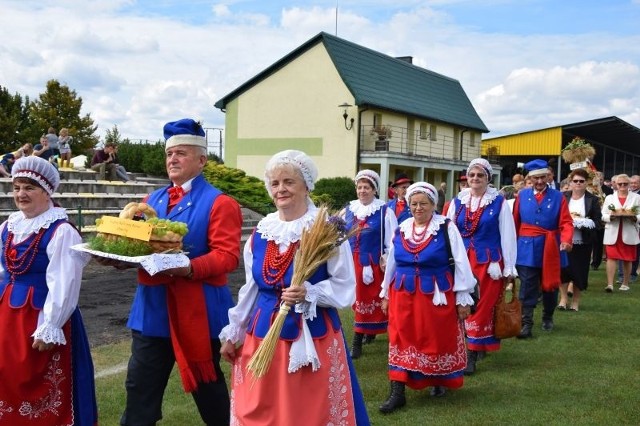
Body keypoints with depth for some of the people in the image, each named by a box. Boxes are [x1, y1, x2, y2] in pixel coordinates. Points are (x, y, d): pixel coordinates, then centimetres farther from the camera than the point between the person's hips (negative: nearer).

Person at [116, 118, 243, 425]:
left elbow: (227, 256, -17)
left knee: (206, 385, 11)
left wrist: (189, 268, -31)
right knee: (140, 388, 10)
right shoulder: (152, 200, 13)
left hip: (197, 309, -5)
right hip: (152, 308, 6)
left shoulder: (219, 203, -8)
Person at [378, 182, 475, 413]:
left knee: (438, 340, 10)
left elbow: (460, 264, -6)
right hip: (404, 294, 4)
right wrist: (386, 293, 17)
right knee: (401, 340, 1)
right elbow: (391, 264, 15)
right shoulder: (401, 230, 5)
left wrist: (463, 297, -7)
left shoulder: (446, 228, -8)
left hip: (438, 295, -3)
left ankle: (439, 382, 32)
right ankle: (397, 392, 5)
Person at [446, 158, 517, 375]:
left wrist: (509, 268, -1)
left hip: (489, 263, -3)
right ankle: (476, 348, 20)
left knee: (483, 306, -1)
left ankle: (471, 355, 4)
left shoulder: (499, 202, -1)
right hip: (462, 262, 3)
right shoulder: (457, 202, 7)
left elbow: (507, 236, 0)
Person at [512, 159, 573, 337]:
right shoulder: (522, 195, 1)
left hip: (550, 249, 1)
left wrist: (566, 240, -26)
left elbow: (566, 222, -8)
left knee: (550, 285, 14)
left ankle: (548, 318, 34)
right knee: (527, 287, -4)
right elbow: (515, 222, 5)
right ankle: (526, 324, -3)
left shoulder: (558, 197, -1)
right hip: (527, 249, -1)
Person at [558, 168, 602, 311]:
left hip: (583, 243, 0)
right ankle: (563, 298, 16)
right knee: (563, 269, -1)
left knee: (579, 272, 6)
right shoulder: (563, 197, 2)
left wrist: (581, 222, -16)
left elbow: (598, 222, -3)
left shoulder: (593, 200, 0)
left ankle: (575, 301, 20)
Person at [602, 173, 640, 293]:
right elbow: (603, 215, 5)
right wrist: (611, 216, -15)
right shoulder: (609, 198, 9)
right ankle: (610, 284, -12)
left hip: (629, 233, 0)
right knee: (611, 257, -9)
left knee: (627, 259, 7)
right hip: (613, 233, 0)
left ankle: (625, 284, 19)